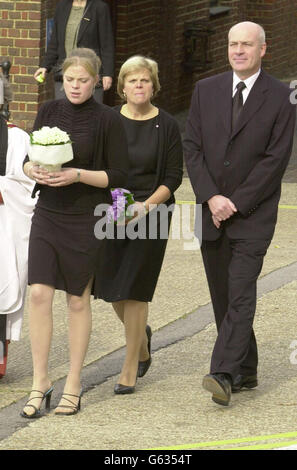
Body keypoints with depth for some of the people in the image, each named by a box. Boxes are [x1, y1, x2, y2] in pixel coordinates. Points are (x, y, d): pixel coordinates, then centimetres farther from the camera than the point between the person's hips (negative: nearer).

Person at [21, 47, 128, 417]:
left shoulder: (107, 120, -5)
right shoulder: (49, 112, 6)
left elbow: (118, 175, -6)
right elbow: (29, 159, 12)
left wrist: (78, 175, -19)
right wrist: (34, 170, -11)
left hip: (86, 219, -3)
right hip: (48, 213, 3)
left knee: (78, 300, 5)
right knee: (39, 294, -7)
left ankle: (73, 386, 15)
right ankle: (40, 383, 2)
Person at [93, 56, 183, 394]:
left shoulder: (166, 126, -3)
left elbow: (173, 177, -3)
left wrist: (146, 205, -17)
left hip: (150, 214, -3)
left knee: (134, 289, -5)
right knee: (110, 286, 6)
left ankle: (130, 368, 4)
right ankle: (141, 335, 38)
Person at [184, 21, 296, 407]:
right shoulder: (206, 91, 8)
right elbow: (192, 147, 5)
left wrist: (236, 203, -12)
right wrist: (211, 197, -8)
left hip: (253, 215, -5)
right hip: (212, 212, 5)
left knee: (241, 295, -14)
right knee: (223, 297, 9)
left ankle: (224, 376, -21)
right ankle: (245, 371, 21)